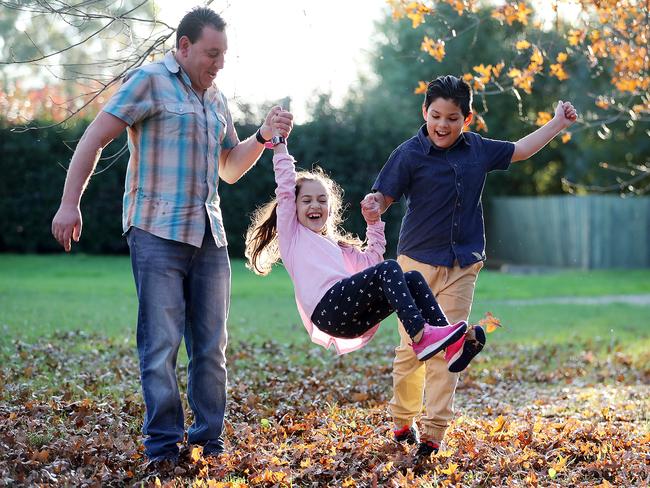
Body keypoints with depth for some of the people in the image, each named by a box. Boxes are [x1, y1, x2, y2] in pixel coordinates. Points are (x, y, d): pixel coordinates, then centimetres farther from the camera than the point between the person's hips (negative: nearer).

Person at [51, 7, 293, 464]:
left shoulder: (216, 99, 18)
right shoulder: (150, 81, -3)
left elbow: (230, 169, 25)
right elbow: (95, 137, -6)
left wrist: (264, 137, 9)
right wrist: (70, 202, -13)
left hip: (209, 235, 7)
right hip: (158, 233, -7)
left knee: (211, 344, 7)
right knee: (161, 343, -7)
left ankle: (210, 440, 15)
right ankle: (163, 446, 1)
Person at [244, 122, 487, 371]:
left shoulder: (336, 245, 38)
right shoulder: (291, 232, 19)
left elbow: (370, 261, 37)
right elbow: (286, 186, 10)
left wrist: (374, 224, 31)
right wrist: (280, 146, 12)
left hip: (353, 321, 7)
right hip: (328, 306, -7)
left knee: (413, 279, -9)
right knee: (388, 269, -24)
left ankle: (453, 346, -24)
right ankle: (420, 336, -39)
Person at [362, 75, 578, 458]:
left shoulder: (477, 149, 6)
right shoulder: (410, 154, -8)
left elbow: (519, 151, 22)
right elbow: (385, 197, -9)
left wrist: (558, 123, 23)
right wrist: (373, 202, -32)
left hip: (463, 265, 3)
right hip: (418, 261, -3)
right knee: (412, 345, 2)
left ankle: (434, 430, 1)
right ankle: (403, 421, 19)